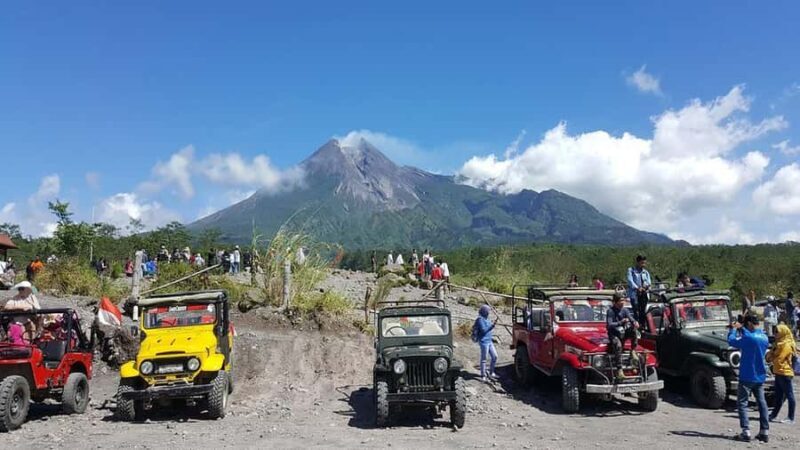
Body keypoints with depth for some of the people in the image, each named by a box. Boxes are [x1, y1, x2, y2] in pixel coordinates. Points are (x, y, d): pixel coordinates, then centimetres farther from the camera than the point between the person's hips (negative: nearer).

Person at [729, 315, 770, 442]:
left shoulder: (749, 338, -19)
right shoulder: (764, 337, 6)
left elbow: (732, 341, -12)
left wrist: (733, 329, 4)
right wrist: (741, 328, 19)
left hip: (747, 377, -7)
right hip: (760, 377, 7)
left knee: (742, 403, -1)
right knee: (762, 402, 12)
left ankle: (746, 432, -7)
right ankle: (764, 432, 14)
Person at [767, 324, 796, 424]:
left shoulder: (787, 345, -14)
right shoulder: (780, 343, 15)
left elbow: (779, 359, -17)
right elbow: (773, 354, 18)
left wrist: (770, 358, 0)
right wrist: (770, 354, -3)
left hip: (785, 373, -10)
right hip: (779, 373, 10)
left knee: (789, 396, -3)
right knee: (778, 396, 14)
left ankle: (791, 418, 0)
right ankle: (773, 415, 20)